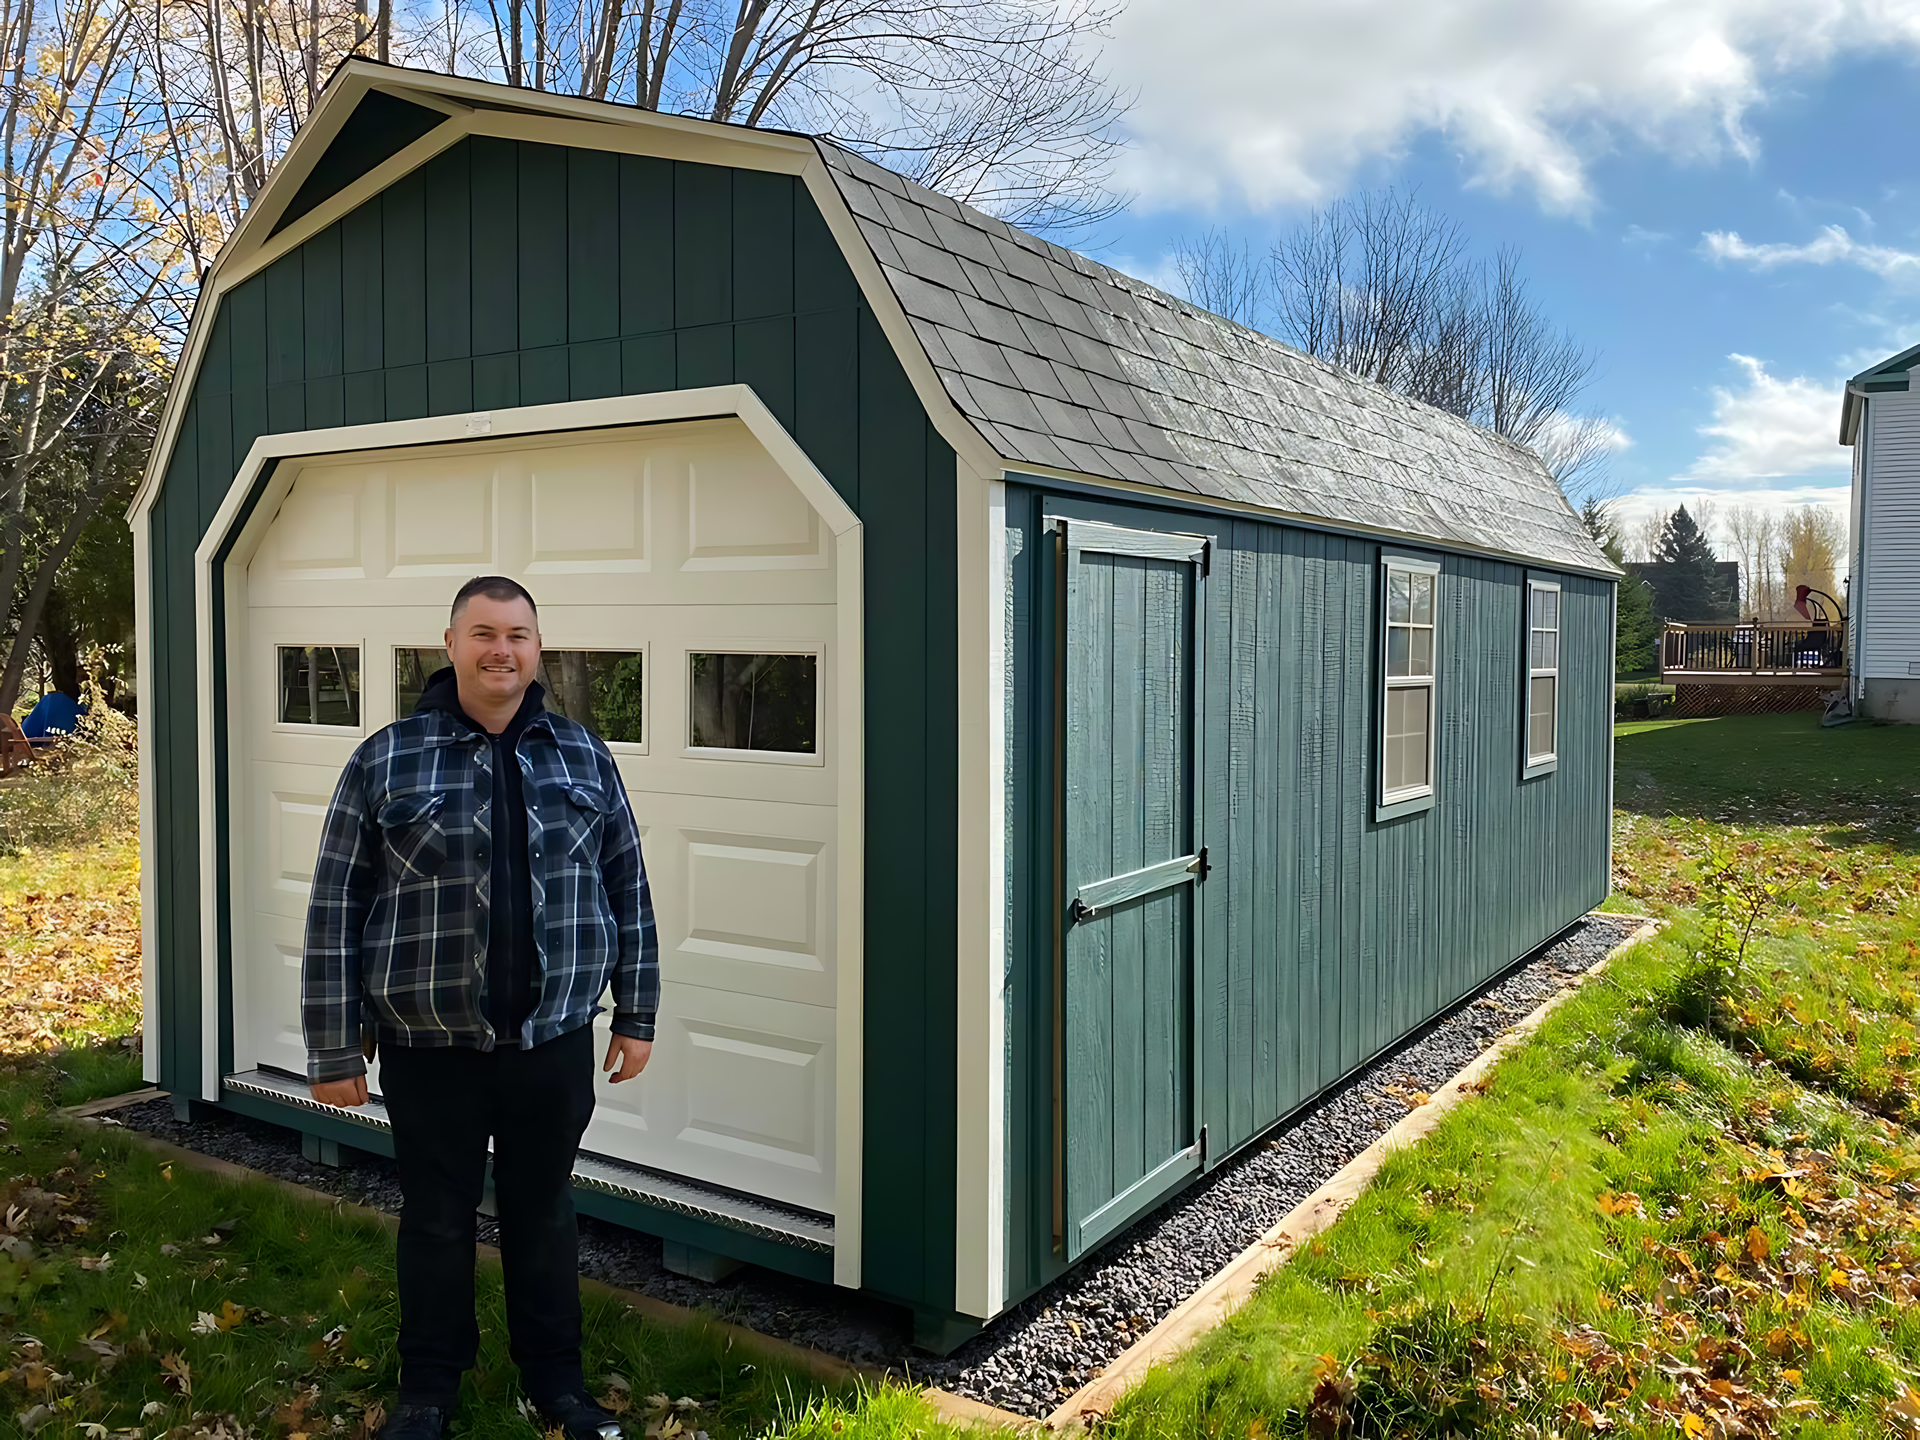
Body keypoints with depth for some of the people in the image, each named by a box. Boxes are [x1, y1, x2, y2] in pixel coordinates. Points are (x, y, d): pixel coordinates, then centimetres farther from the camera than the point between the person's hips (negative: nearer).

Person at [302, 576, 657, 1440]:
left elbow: (628, 891, 6)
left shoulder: (584, 758, 2)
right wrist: (334, 1050, -5)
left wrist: (636, 1016, 6)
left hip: (553, 1044, 2)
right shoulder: (385, 761, -6)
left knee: (544, 1214, 16)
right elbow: (336, 911, -4)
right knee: (435, 1219, 15)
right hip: (428, 1049, -1)